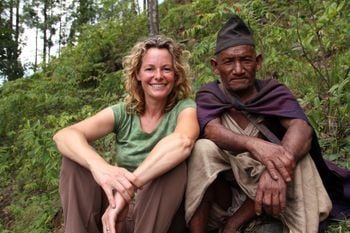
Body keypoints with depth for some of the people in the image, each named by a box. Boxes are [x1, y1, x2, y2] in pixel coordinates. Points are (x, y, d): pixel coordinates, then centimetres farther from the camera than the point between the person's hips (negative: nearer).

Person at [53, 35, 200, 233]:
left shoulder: (185, 107, -7)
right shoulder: (123, 113, 0)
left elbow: (183, 142, -34)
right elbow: (64, 136, -17)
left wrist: (128, 187, -41)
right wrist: (99, 166, -39)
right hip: (118, 211, 3)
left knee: (175, 162, -30)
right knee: (75, 156, -14)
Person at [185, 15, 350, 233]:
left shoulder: (274, 92, -3)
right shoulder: (209, 96, -3)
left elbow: (302, 127, -24)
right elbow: (211, 129, -26)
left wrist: (278, 166, -46)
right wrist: (254, 145, -47)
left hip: (262, 194, 1)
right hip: (222, 192, -1)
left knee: (295, 153, -27)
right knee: (204, 148, -27)